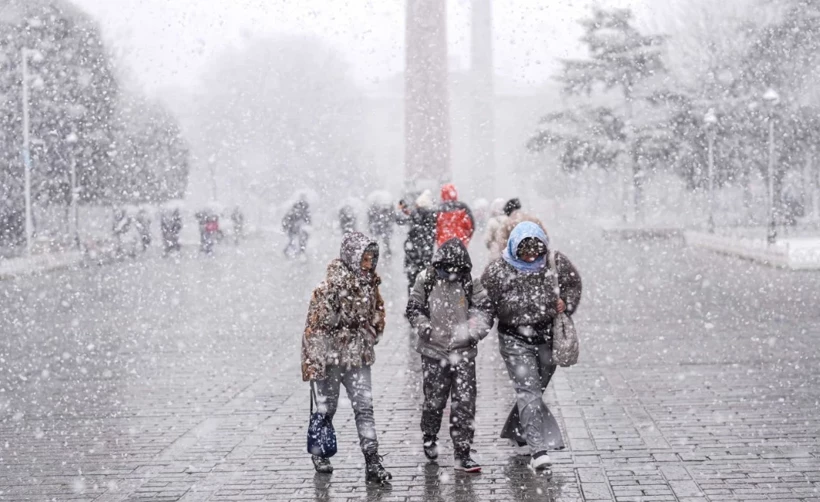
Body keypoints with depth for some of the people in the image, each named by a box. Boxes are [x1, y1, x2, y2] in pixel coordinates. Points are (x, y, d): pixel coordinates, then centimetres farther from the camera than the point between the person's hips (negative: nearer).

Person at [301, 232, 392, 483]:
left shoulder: (370, 285, 2)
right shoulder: (330, 288, -19)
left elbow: (377, 315, 19)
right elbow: (315, 327, -16)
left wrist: (370, 340, 12)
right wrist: (313, 364, -16)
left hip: (357, 357, 5)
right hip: (329, 357, -5)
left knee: (364, 407, -3)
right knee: (326, 408, 9)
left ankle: (372, 462, -5)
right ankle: (320, 453, 31)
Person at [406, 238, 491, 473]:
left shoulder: (471, 285, 3)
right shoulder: (426, 282, 0)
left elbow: (483, 311, 4)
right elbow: (413, 310, 4)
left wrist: (473, 330, -14)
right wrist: (428, 330, -10)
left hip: (463, 352, 1)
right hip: (434, 351, -1)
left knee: (465, 402, -4)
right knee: (434, 400, 8)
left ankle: (462, 454, 0)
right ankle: (429, 439, 36)